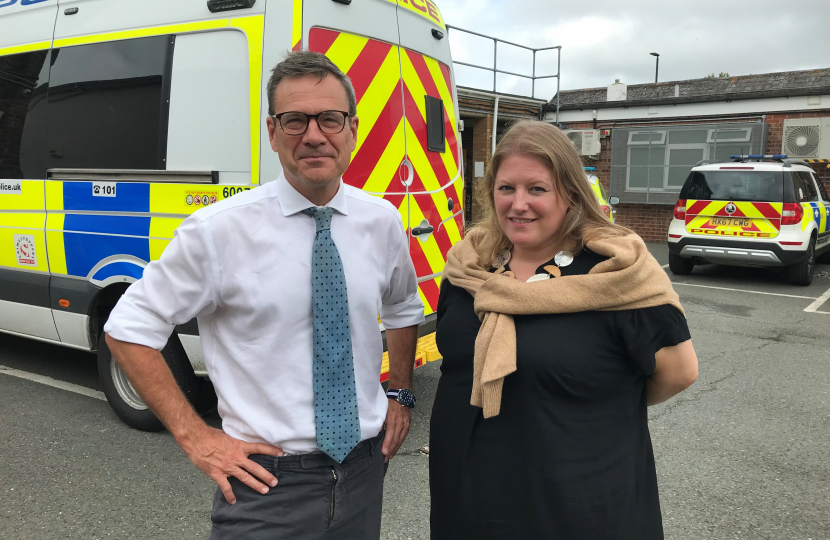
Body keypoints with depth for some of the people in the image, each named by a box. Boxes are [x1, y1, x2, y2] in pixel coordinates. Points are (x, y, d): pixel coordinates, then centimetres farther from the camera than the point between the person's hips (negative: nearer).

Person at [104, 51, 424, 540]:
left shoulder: (384, 221, -1)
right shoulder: (220, 229, -14)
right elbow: (129, 329, -6)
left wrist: (400, 395, 9)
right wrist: (195, 436, -9)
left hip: (364, 470, 5)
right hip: (267, 481, -4)